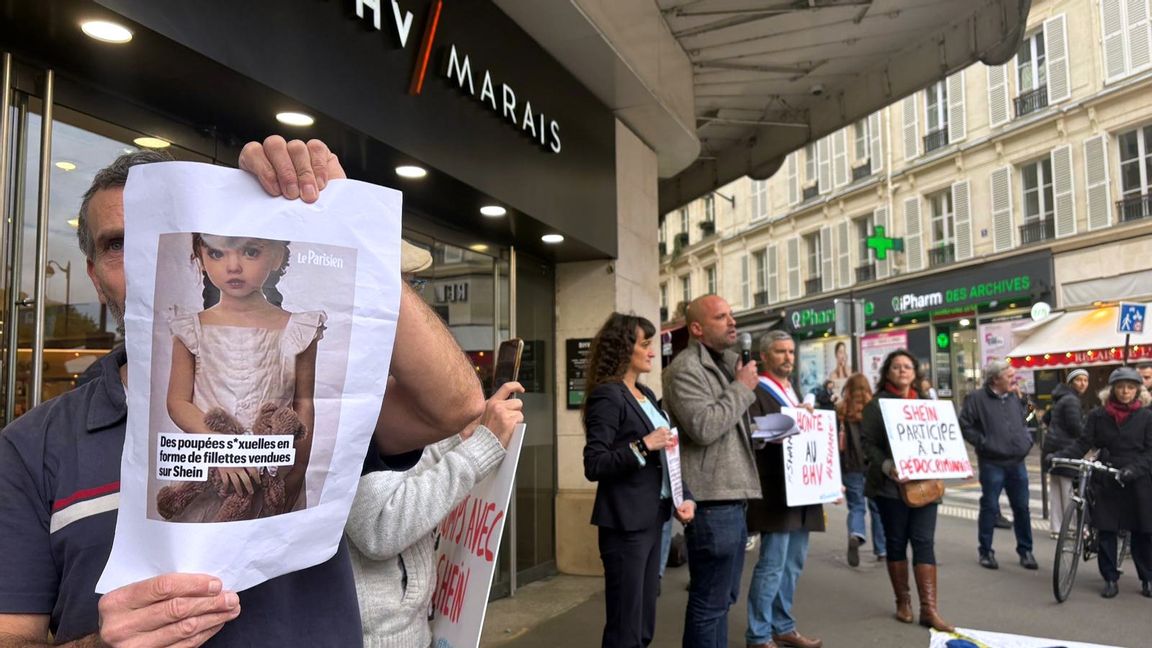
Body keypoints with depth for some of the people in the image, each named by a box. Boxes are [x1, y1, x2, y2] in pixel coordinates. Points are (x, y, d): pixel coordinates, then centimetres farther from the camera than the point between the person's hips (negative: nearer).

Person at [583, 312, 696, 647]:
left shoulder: (646, 394, 14)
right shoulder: (607, 396, -13)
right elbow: (594, 466, -19)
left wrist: (684, 496, 5)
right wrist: (643, 445, -26)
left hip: (652, 519, 9)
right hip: (626, 523, -9)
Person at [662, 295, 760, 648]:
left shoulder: (727, 363, 17)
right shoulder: (685, 368, -12)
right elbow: (704, 427, -24)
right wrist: (742, 388, -13)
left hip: (730, 497, 10)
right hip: (711, 502, -10)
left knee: (723, 597, 18)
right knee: (709, 602, -1)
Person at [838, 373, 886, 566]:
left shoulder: (841, 412, -4)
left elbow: (837, 443, -5)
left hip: (851, 468, -1)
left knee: (856, 506, 8)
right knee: (877, 506, 13)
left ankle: (856, 535, -19)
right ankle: (882, 550, 18)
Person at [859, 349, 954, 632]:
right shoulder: (877, 404, -1)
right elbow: (867, 442, -7)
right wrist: (886, 466, -21)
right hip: (891, 484, -3)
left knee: (924, 543, -2)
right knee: (896, 542, 7)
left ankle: (929, 609, 0)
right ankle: (903, 602, 20)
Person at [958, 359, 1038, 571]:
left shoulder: (1015, 398, 11)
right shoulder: (977, 399, -8)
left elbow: (1024, 421, 26)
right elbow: (964, 425, -8)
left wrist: (1027, 439, 10)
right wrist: (982, 442, -12)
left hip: (1017, 463, 5)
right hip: (992, 463, -5)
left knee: (1021, 508, 9)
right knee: (990, 508, 2)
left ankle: (1025, 550, 22)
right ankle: (986, 551, 14)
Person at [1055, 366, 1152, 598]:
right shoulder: (1098, 416, 4)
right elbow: (1083, 444, -1)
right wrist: (1059, 456, -17)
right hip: (1106, 481, 1)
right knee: (1105, 531, 1)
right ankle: (1110, 578, 13)